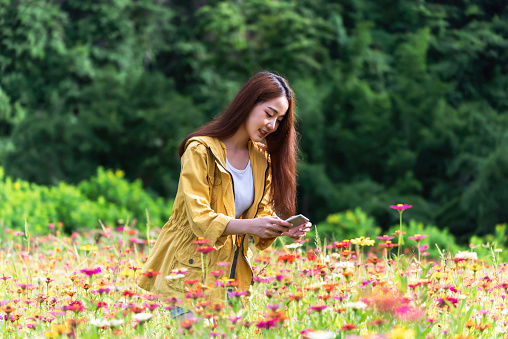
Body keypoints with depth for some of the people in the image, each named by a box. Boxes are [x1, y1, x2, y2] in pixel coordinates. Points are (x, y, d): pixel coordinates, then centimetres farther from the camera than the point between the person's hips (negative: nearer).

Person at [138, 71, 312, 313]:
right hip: (190, 270, -6)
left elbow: (262, 213, 11)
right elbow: (199, 218, -18)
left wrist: (282, 228, -11)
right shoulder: (201, 151, -12)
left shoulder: (262, 157, 9)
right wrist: (251, 225, -31)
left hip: (232, 270, 6)